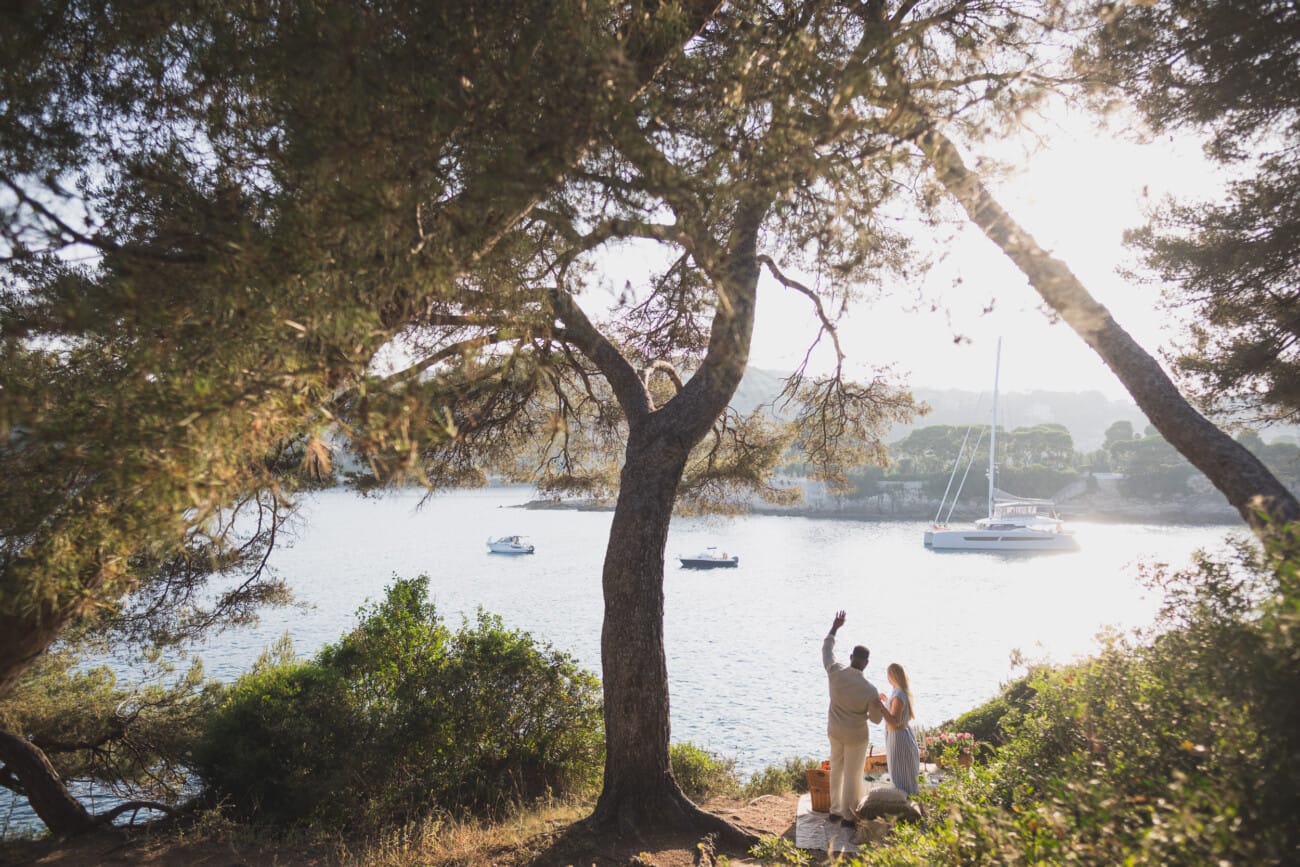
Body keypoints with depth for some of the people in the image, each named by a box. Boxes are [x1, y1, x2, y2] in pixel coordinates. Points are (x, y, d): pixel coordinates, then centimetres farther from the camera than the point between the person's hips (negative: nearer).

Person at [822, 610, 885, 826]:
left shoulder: (835, 672, -16)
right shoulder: (870, 690, -25)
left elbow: (826, 650, 4)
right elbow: (876, 719, -13)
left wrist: (834, 628, 13)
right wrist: (880, 708, 7)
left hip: (834, 731, 5)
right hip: (856, 736, -5)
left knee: (836, 770, 19)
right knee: (853, 776, 9)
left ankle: (835, 810, 31)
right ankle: (848, 816, 19)